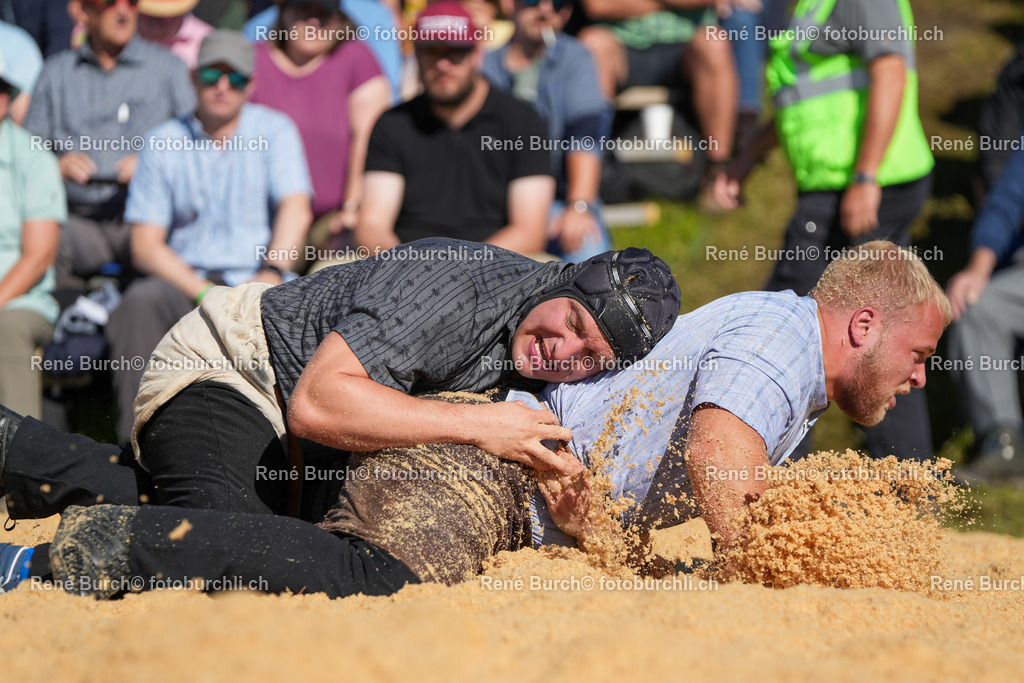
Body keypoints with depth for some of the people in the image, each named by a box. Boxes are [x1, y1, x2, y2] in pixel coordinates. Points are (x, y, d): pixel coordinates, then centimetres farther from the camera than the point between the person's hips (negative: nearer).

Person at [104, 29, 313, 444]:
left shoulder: (273, 130, 9)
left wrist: (271, 273, -27)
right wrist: (203, 292, -13)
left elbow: (296, 210, -7)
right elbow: (145, 246, 3)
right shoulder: (164, 142, 10)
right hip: (185, 281, 1)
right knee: (141, 301, -32)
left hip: (255, 279, -1)